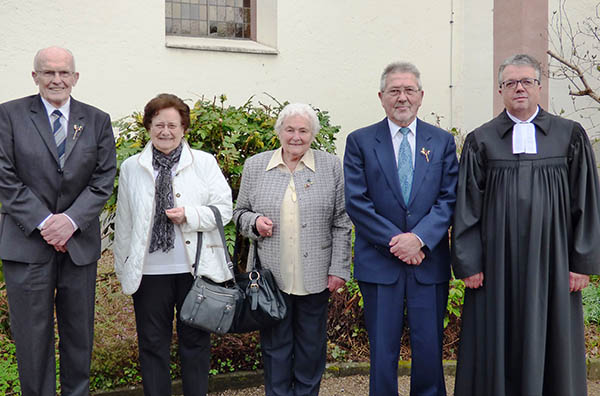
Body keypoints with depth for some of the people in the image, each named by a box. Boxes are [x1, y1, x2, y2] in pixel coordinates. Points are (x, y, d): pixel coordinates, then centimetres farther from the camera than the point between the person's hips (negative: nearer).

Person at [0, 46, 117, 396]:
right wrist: (43, 223, -12)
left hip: (79, 241, 2)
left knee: (79, 332, 12)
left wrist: (71, 220, -11)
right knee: (32, 334, 6)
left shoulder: (98, 121, 6)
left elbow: (103, 181, 2)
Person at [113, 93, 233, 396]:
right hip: (149, 270, 1)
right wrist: (122, 268, 10)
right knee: (152, 343, 9)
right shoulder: (131, 168, 8)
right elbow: (124, 222, 10)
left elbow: (224, 209, -1)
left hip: (195, 268, -1)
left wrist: (189, 215, -16)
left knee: (195, 341, 10)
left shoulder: (204, 162, 3)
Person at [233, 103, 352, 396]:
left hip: (314, 276, 0)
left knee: (312, 345, 13)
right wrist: (254, 221, -10)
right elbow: (240, 212, 13)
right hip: (271, 274, 1)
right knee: (275, 345, 10)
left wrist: (338, 269, -2)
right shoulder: (255, 165, 5)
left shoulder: (331, 166, 1)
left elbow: (341, 223, 2)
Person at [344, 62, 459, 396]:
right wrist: (394, 240, -11)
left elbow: (449, 199, 1)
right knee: (383, 353, 7)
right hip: (379, 264, -1)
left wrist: (420, 238, -13)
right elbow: (356, 201, -4)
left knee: (430, 351, 7)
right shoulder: (360, 141, 3)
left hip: (429, 262, 1)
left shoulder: (443, 141, 8)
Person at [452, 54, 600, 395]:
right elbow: (467, 207, 2)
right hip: (497, 264, 0)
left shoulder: (571, 136, 5)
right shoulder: (481, 141, 4)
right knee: (496, 350, 7)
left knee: (551, 347, 9)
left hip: (551, 262, 0)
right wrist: (468, 263, -4)